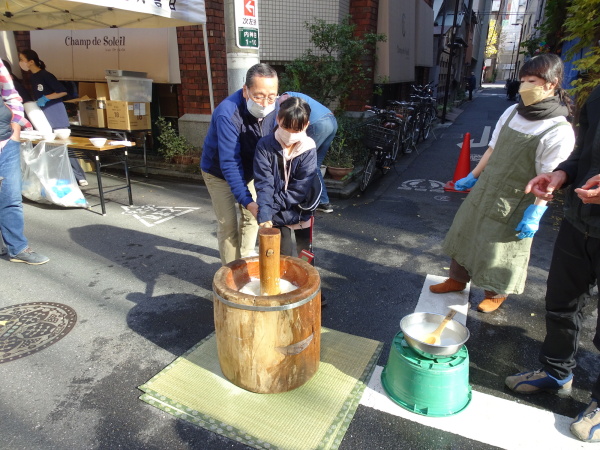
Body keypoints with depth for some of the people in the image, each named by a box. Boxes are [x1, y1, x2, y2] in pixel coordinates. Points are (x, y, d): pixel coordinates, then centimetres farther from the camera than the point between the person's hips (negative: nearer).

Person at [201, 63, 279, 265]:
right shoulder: (227, 114, -36)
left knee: (252, 216, 9)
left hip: (248, 170, 5)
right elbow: (229, 164, -36)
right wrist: (246, 200, -40)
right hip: (218, 171, -5)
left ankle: (246, 261, 30)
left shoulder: (274, 108, -19)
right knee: (228, 223, -8)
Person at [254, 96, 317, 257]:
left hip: (301, 213, 1)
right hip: (277, 215, 0)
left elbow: (300, 188, -17)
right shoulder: (265, 146, -11)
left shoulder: (308, 149, -13)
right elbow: (264, 184, -16)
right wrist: (264, 213, -29)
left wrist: (270, 206, -19)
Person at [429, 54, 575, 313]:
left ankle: (495, 294, 35)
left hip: (514, 204, -6)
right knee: (465, 235, 16)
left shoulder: (559, 131, -17)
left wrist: (535, 213, -18)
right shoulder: (512, 112, 1)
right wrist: (473, 177, 14)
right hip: (484, 191, 6)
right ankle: (457, 280, 38)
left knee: (502, 249, 9)